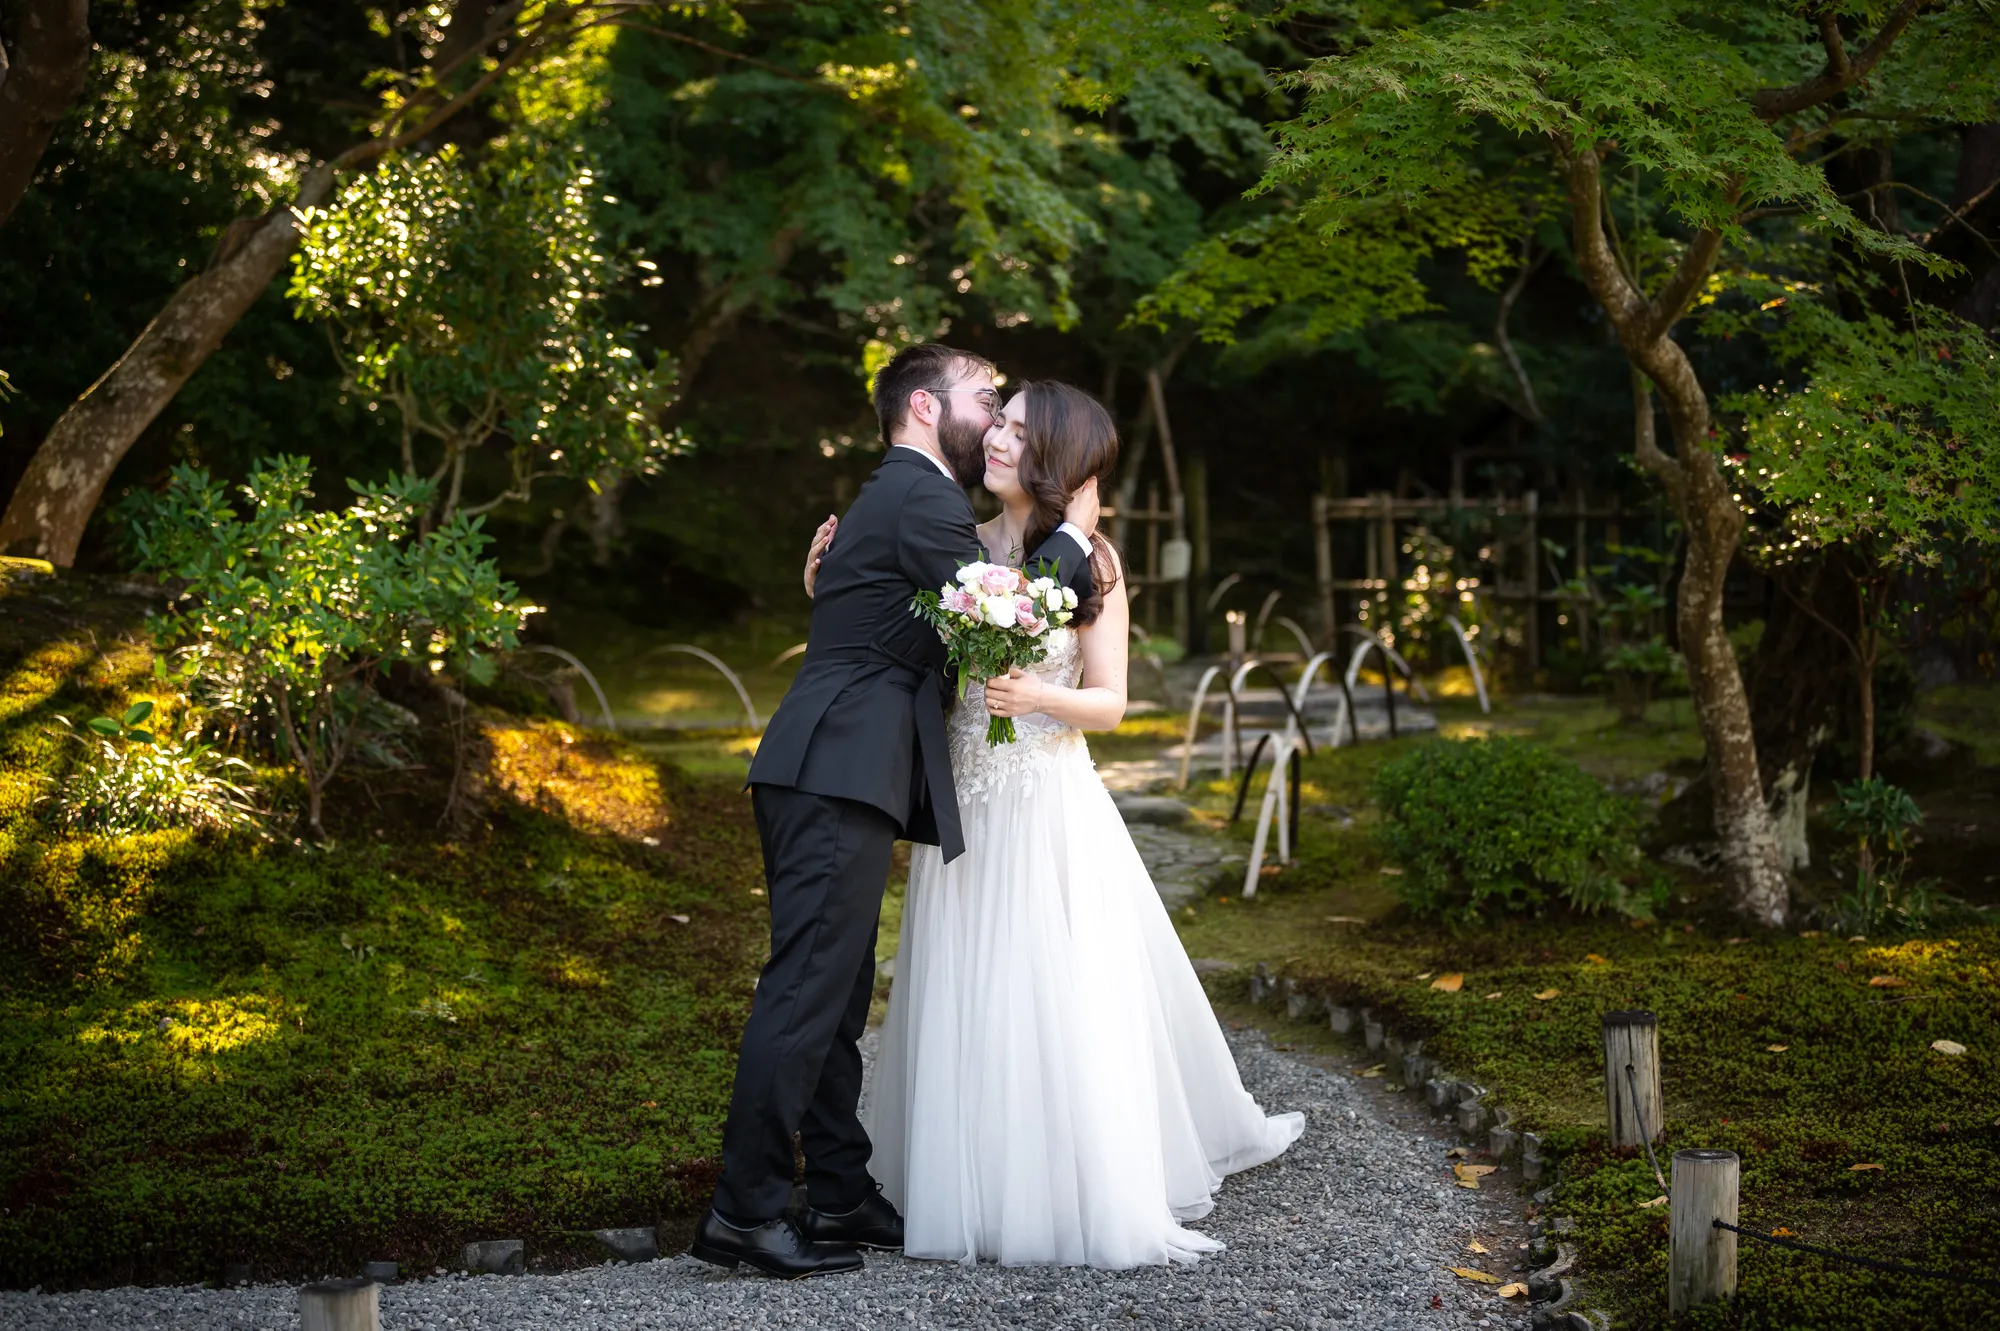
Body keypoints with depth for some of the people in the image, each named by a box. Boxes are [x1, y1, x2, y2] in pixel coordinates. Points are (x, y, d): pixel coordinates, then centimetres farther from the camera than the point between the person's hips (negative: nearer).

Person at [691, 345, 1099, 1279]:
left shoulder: (898, 498, 25)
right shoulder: (922, 502, -8)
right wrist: (1074, 535, 4)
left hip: (828, 780, 11)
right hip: (839, 780, -11)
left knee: (834, 995, 11)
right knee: (807, 991, -10)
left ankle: (842, 1199, 17)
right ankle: (744, 1212, -8)